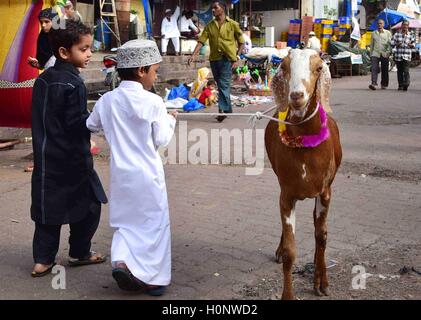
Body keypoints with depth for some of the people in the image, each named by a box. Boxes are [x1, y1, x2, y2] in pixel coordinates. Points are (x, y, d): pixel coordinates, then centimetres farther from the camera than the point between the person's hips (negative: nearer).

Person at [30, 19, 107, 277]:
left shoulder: (43, 80, 8)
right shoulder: (73, 84, -17)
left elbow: (40, 119, 14)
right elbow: (77, 123, -20)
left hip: (46, 156, 8)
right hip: (72, 158, -8)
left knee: (48, 206, 12)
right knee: (89, 203, 9)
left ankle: (43, 260, 13)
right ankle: (80, 253, 20)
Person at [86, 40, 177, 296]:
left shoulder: (107, 100, -1)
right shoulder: (153, 102, -14)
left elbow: (90, 126, 13)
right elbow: (161, 139, -10)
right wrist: (171, 121, 8)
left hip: (121, 172, 4)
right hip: (147, 174, -4)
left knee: (126, 221, 19)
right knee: (154, 223, 9)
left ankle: (122, 260, -1)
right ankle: (153, 277, 14)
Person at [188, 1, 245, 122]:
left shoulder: (233, 24, 0)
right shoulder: (210, 26, 9)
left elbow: (241, 42, 4)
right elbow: (201, 41, 3)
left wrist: (237, 58, -5)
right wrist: (194, 55, -10)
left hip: (228, 59, -5)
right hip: (214, 58, 5)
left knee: (224, 85, -13)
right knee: (221, 85, 11)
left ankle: (223, 110, -12)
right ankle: (228, 109, 22)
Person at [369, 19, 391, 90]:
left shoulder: (388, 33, 6)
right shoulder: (374, 33, 13)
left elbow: (390, 43, 2)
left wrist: (389, 52, -11)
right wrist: (371, 53, 16)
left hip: (384, 54, -1)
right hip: (375, 54, 1)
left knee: (384, 70, 5)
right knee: (374, 69, -14)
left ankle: (384, 84, 18)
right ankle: (374, 84, -22)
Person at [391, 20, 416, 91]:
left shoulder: (411, 35, 8)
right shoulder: (397, 34, 9)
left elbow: (413, 44, 11)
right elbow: (392, 43, 9)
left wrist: (410, 45, -12)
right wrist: (397, 44, -10)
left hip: (407, 56, -2)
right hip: (398, 56, 2)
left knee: (406, 71, -16)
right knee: (400, 71, 7)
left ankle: (406, 84, -22)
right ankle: (400, 85, 15)